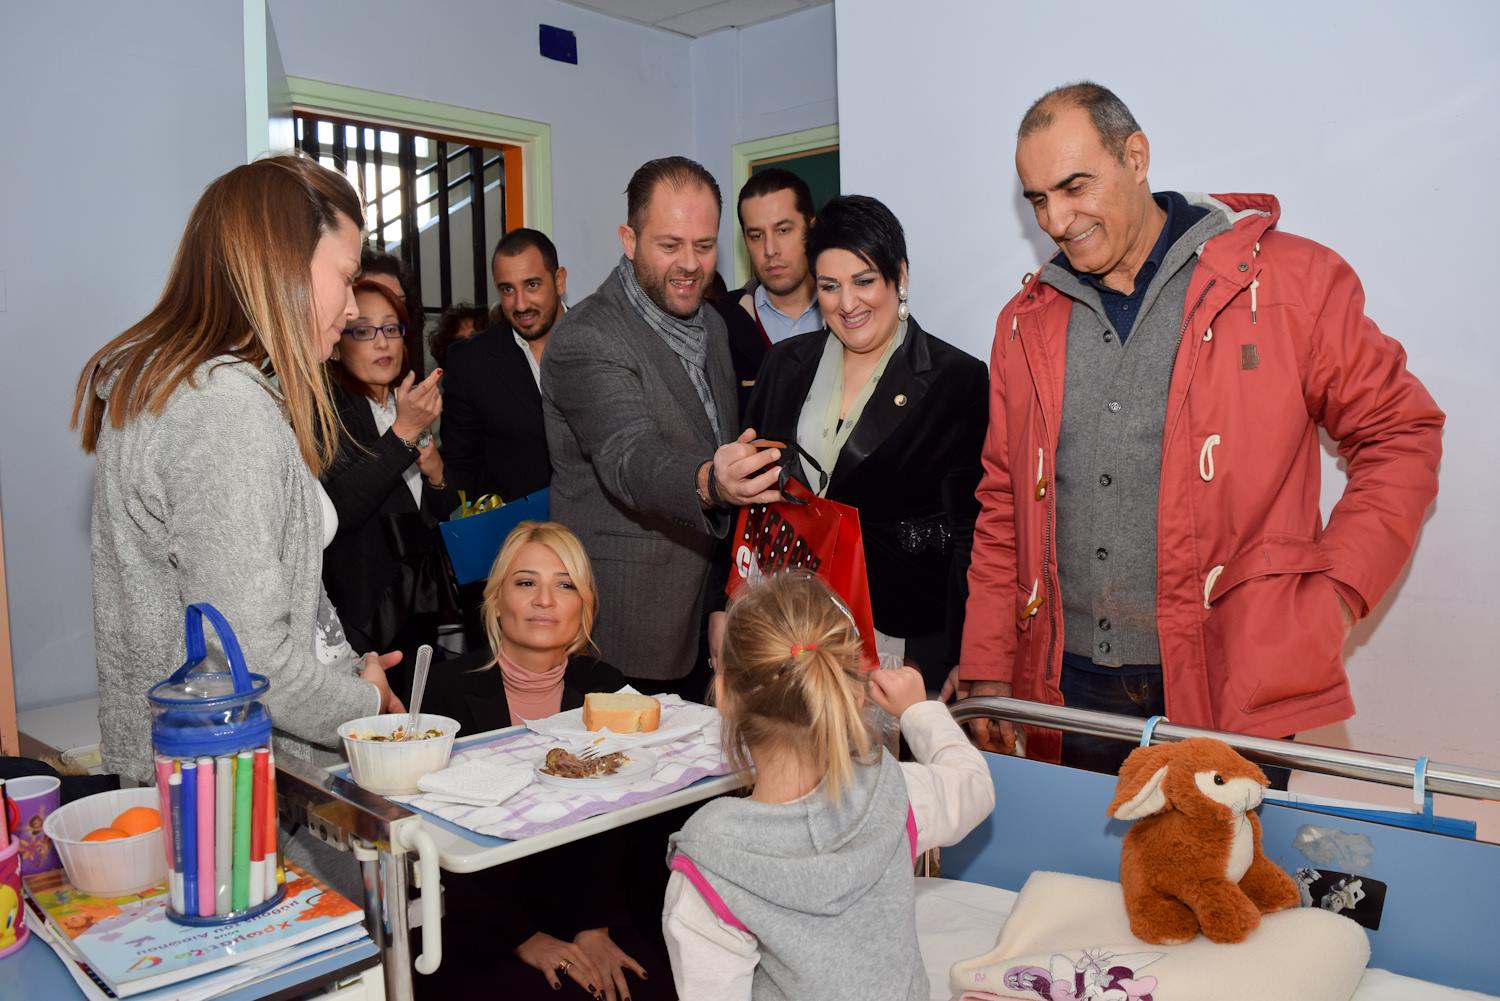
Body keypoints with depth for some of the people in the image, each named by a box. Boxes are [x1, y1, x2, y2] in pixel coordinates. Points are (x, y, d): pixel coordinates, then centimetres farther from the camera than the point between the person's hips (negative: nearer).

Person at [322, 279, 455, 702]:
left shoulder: (413, 404, 15)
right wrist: (404, 432, -23)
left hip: (420, 603, 7)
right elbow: (339, 508, -23)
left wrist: (437, 474, 0)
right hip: (360, 610, -7)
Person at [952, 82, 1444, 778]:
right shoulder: (1027, 322, 8)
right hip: (1068, 686, 4)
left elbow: (1399, 433, 3)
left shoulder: (1290, 280, -2)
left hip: (1231, 691, -3)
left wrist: (1337, 588, -8)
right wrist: (987, 669, 6)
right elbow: (1003, 506, 10)